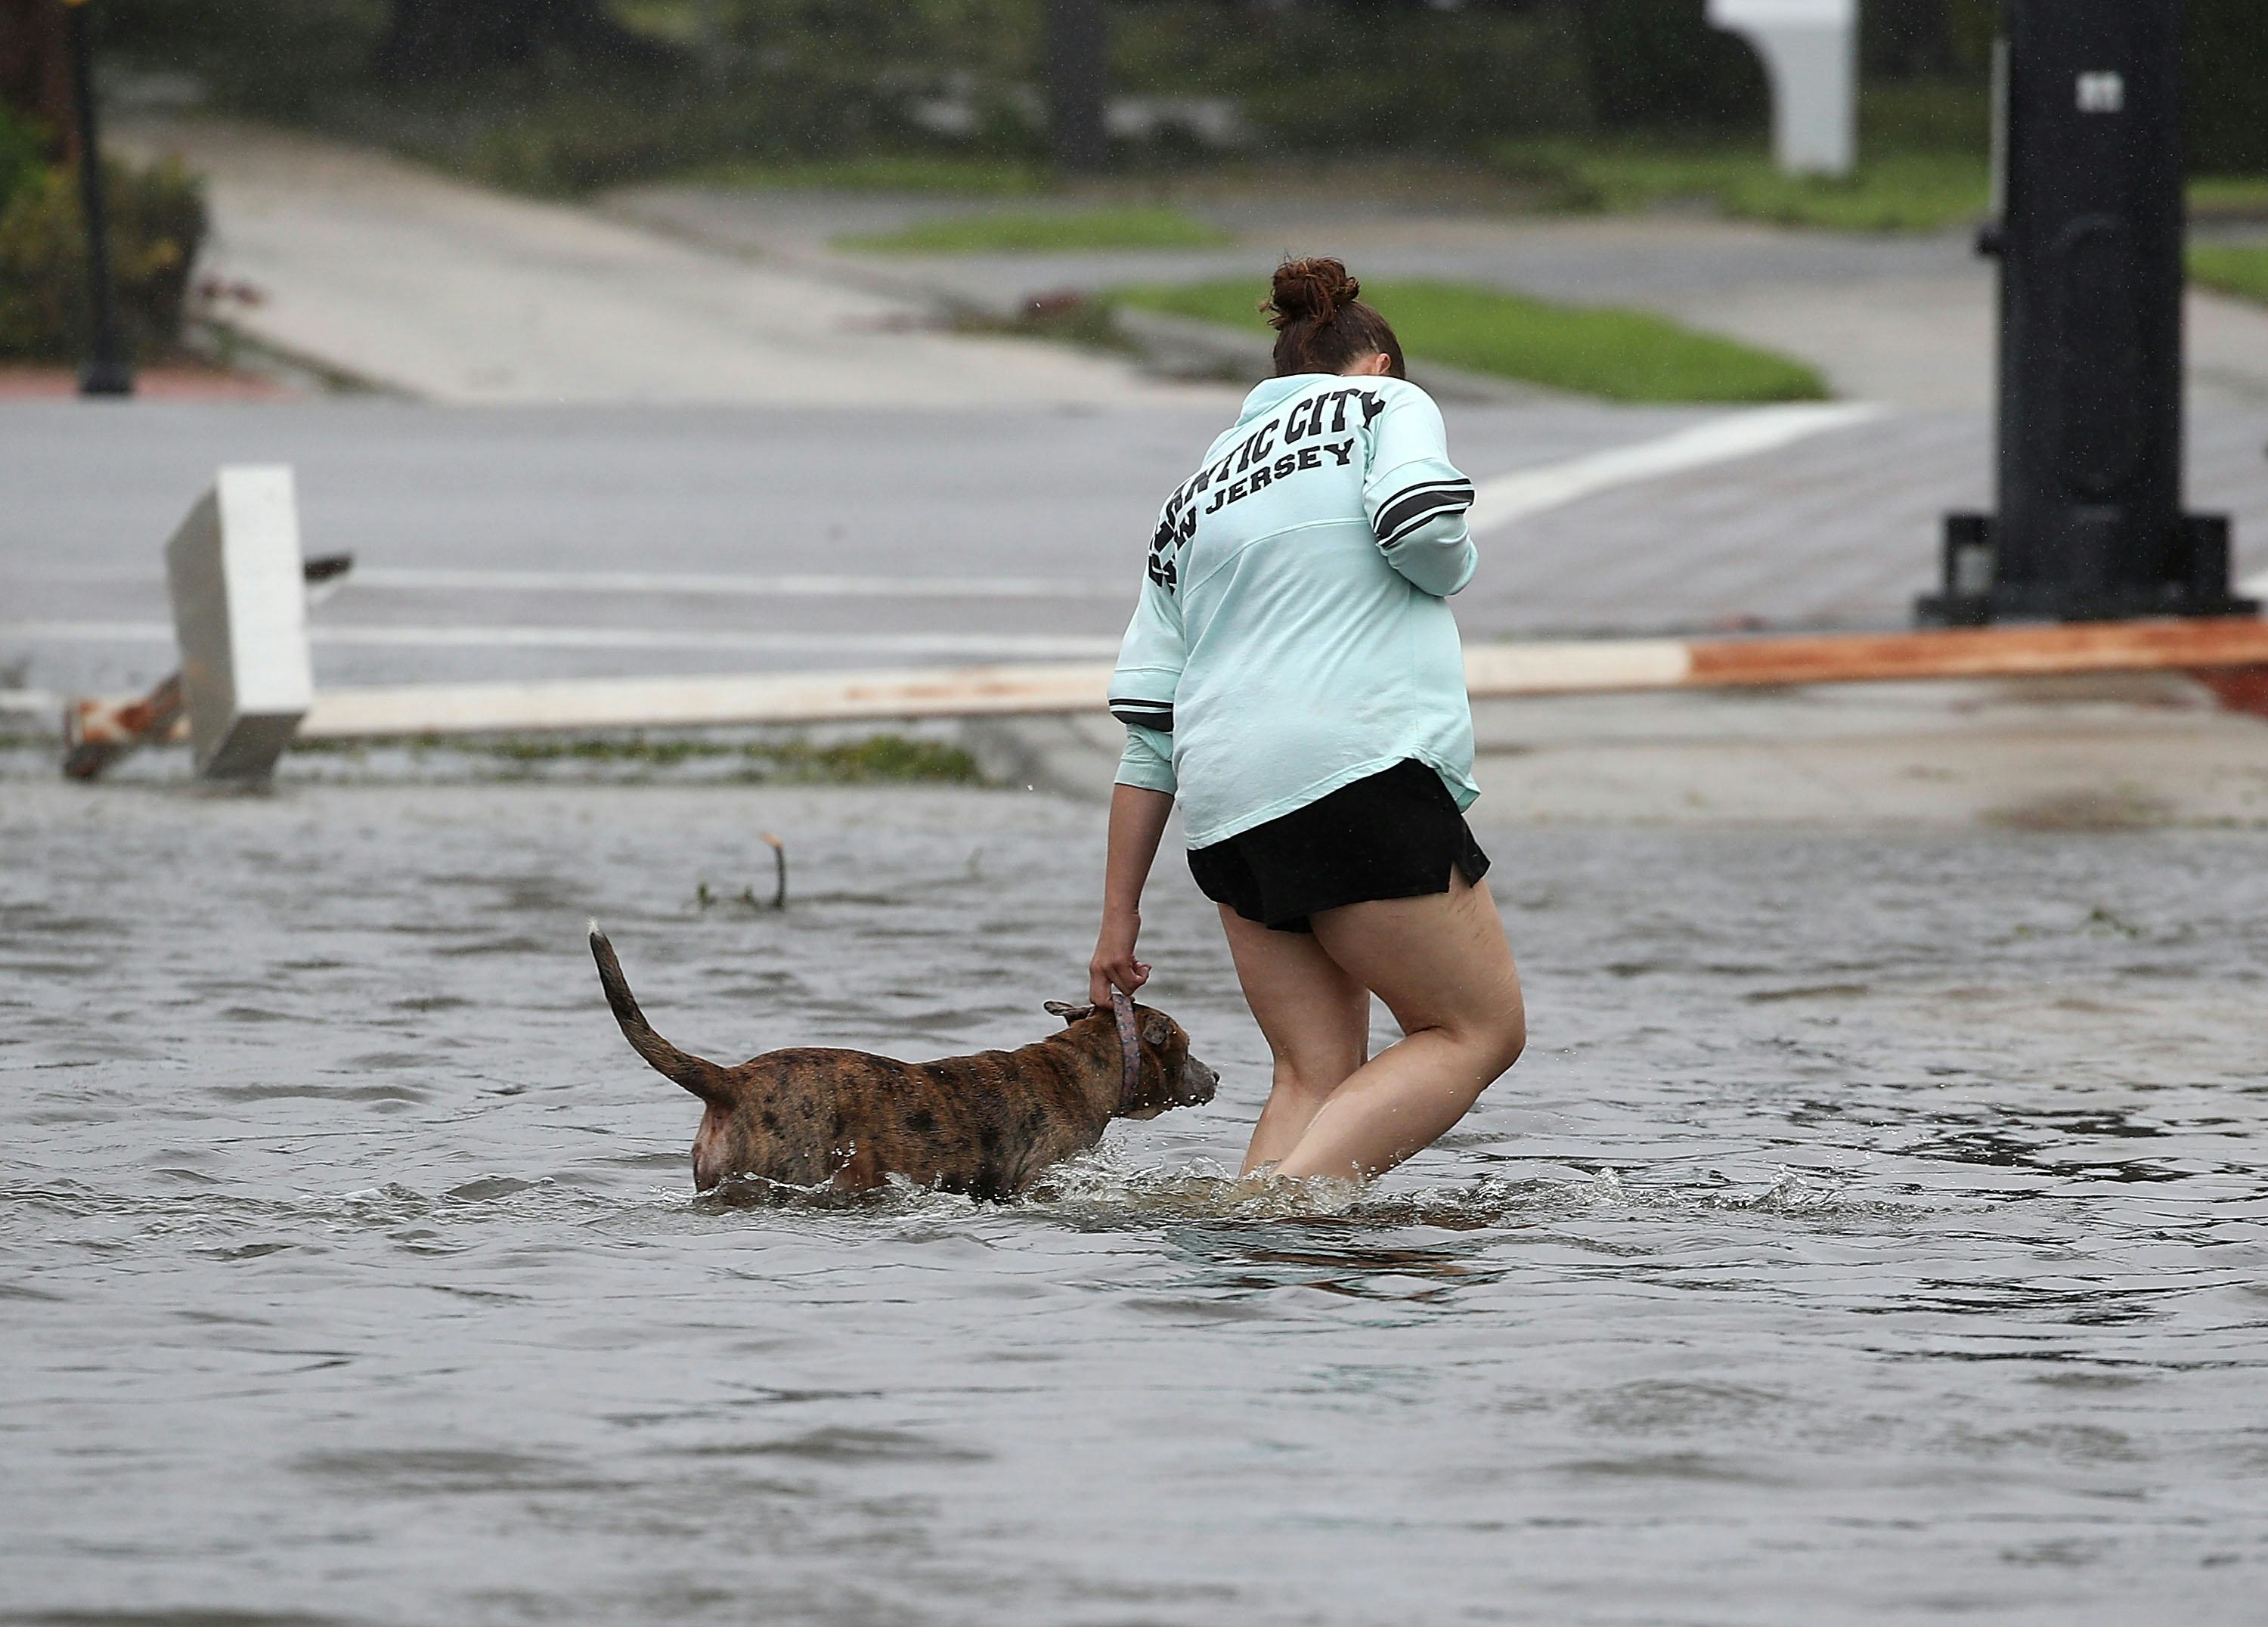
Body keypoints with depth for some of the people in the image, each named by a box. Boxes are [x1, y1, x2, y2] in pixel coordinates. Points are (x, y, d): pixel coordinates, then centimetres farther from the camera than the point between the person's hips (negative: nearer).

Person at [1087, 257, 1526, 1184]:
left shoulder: (1198, 492, 24)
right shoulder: (1386, 403, 11)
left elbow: (1148, 731, 19)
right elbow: (1421, 522, -13)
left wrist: (1120, 915, 19)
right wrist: (1449, 569, 11)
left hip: (1226, 812, 6)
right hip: (1362, 775, -6)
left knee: (1316, 1073, 8)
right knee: (1478, 1031, 1)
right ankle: (1290, 1199, -16)